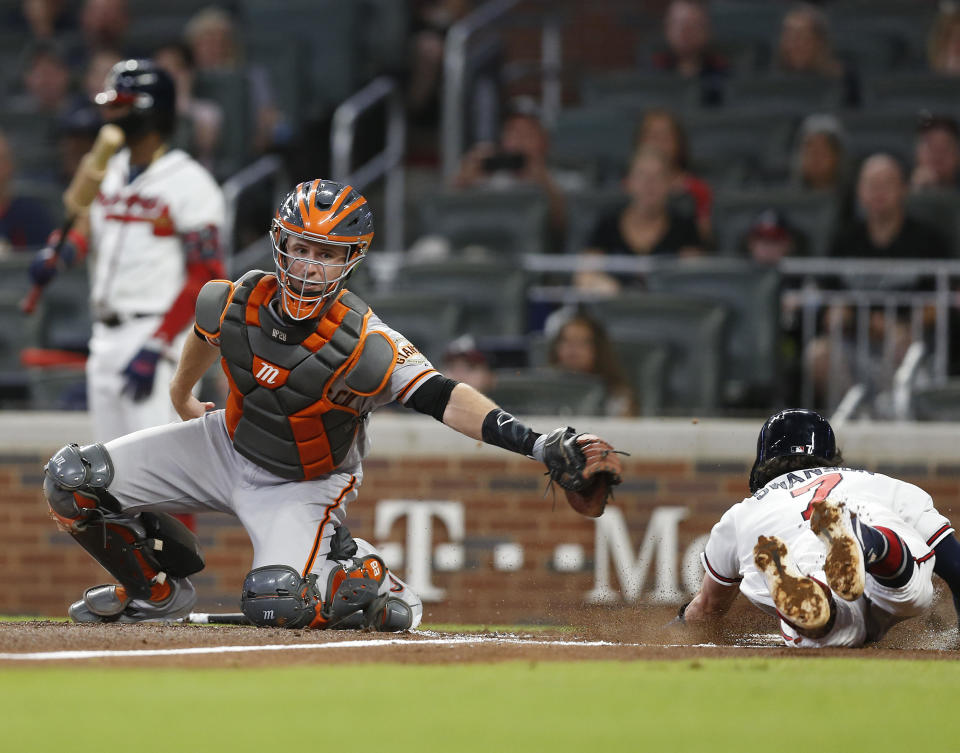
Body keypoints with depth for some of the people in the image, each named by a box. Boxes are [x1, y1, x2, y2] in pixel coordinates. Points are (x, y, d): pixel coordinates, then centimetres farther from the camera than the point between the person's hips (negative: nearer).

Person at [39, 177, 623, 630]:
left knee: (278, 605, -29)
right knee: (74, 478, -7)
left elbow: (443, 398, -40)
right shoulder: (233, 301, -16)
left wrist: (535, 444, -54)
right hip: (226, 446, 5)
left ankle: (363, 578, 5)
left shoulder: (365, 345, -31)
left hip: (304, 487, -5)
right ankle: (159, 588, 16)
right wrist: (181, 395, 30)